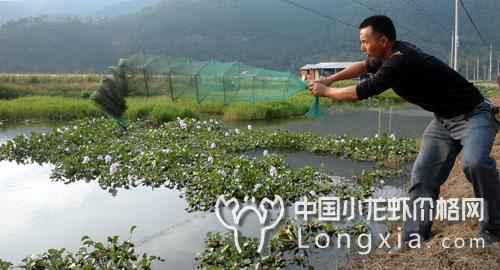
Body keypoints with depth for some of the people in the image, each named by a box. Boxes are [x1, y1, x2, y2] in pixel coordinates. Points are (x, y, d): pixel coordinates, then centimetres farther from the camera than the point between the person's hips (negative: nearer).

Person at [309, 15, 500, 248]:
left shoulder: (401, 62, -30)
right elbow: (364, 66, 20)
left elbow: (360, 93, -23)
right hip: (443, 119, 9)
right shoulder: (393, 53, -2)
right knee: (423, 175, 0)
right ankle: (414, 239, 4)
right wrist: (329, 79, 15)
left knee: (475, 163, -34)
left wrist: (325, 92, -7)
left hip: (472, 114, -9)